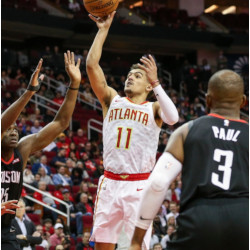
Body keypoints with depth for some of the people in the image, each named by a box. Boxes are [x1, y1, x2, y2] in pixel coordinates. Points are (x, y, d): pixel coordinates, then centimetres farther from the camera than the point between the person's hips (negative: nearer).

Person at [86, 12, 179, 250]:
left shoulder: (153, 108, 3)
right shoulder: (112, 100, 10)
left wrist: (156, 83, -21)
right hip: (109, 183, 3)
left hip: (139, 186, -3)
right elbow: (91, 65, 0)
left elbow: (172, 118, -22)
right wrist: (104, 29, -3)